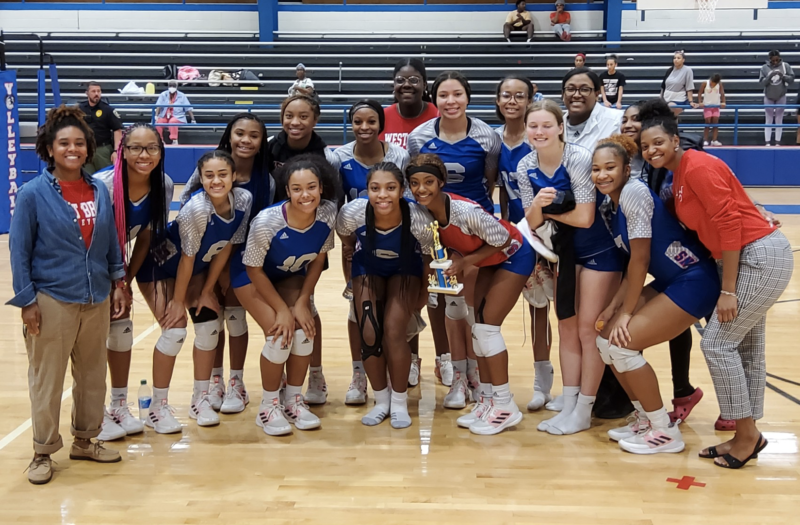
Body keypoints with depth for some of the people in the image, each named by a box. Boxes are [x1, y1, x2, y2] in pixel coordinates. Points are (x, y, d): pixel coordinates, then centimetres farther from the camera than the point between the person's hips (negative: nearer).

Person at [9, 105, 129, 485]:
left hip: (96, 299, 5)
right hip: (52, 300, -4)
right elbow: (19, 251, -7)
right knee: (47, 380, 5)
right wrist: (26, 301, -11)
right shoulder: (33, 193, -9)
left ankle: (85, 440, 32)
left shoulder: (99, 190, 3)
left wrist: (118, 284, 7)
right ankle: (43, 452, 20)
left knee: (92, 374, 15)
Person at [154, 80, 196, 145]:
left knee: (172, 121, -37)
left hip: (177, 117, -2)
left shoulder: (182, 96, 4)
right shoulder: (163, 95, 6)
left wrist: (193, 120, -7)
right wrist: (156, 116, -21)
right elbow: (159, 106, -5)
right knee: (158, 122, -29)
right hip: (164, 116, 2)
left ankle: (175, 140, -36)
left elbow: (188, 108, 2)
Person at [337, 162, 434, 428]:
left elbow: (430, 257, -13)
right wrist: (350, 264, 6)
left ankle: (400, 402, 6)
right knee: (369, 334, -9)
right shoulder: (352, 212, -33)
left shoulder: (419, 218, -35)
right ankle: (382, 400, 14)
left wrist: (424, 291, -1)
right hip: (368, 269, 2)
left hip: (405, 271, -1)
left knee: (394, 331, -16)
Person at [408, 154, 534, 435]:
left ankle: (505, 405, -2)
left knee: (487, 325, -11)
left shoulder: (464, 211, -35)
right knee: (477, 326, 5)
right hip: (490, 261, 7)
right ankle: (488, 398, 15)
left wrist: (466, 262, -24)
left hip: (514, 256, -7)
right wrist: (455, 256, -18)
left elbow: (502, 240, -23)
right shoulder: (424, 212, -14)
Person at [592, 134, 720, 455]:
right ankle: (645, 418, 20)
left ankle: (665, 432, 1)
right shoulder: (614, 205, 9)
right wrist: (613, 307, 0)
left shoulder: (634, 192, -19)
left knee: (621, 343, -14)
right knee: (606, 338, 4)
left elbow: (640, 259, -19)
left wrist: (626, 312, -13)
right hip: (667, 283, 9)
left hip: (694, 283, -9)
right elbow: (634, 265, 9)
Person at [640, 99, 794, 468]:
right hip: (752, 259, 10)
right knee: (745, 347, 13)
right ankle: (748, 436, 22)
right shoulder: (679, 176, 11)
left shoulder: (697, 167, -17)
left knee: (718, 342, -8)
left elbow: (729, 223, -20)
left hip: (761, 257, -10)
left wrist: (727, 290, -19)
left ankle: (747, 434, 4)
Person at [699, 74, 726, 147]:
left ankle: (714, 140, -2)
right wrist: (700, 102, -19)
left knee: (716, 122, -2)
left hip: (716, 106, 2)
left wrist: (723, 102, -20)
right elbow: (700, 93, -7)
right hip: (707, 106, -2)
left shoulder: (719, 84, -4)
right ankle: (705, 140, 0)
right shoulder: (705, 84, -10)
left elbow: (722, 93, -7)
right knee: (708, 122, -5)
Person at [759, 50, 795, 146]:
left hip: (781, 97, 1)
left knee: (779, 121, 6)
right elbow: (761, 82, -11)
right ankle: (767, 142, 8)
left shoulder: (785, 66, -6)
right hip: (769, 98, 0)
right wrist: (769, 76, -28)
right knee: (769, 121, 5)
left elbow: (792, 79, -7)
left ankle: (778, 143, 10)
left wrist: (783, 76, -25)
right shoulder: (764, 68, -8)